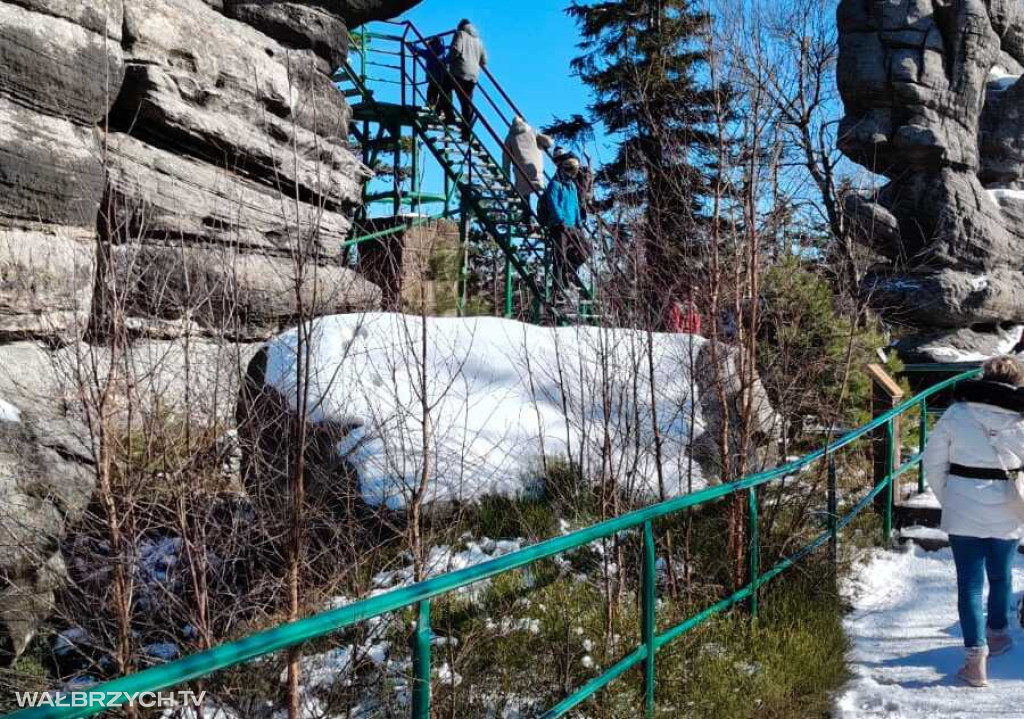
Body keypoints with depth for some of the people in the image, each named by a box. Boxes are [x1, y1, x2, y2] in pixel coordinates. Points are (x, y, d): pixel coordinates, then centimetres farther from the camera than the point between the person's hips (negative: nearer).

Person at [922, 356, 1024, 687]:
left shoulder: (956, 414, -5)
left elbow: (933, 462, -2)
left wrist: (947, 499, 8)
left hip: (962, 513, -1)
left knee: (970, 582, 4)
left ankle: (976, 658, -2)